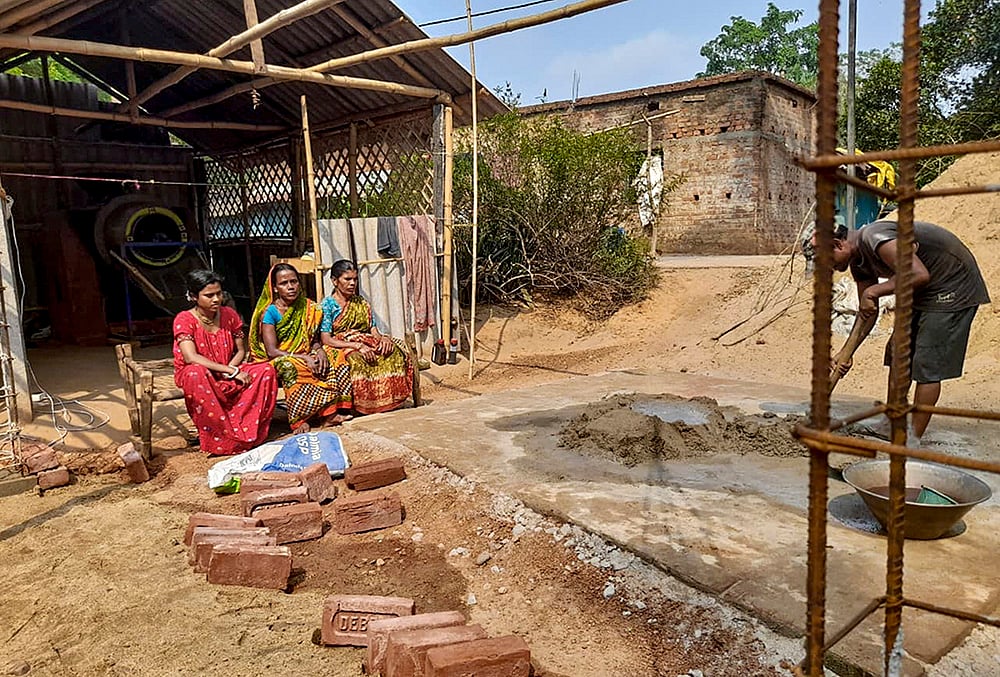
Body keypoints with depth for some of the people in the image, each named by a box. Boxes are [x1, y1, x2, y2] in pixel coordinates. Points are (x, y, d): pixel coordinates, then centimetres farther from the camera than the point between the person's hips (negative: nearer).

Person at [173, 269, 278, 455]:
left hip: (228, 375, 4)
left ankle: (249, 431, -20)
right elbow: (191, 358, -26)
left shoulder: (229, 315, 2)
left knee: (267, 371, -20)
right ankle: (219, 439, -31)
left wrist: (230, 369, -16)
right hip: (198, 376, -4)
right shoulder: (184, 320, -13)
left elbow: (241, 350, 5)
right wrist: (231, 371, -29)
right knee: (196, 373, -40)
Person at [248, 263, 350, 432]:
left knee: (333, 356, -17)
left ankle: (329, 412, -20)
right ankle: (298, 419, -26)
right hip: (276, 361, -5)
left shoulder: (306, 307, 6)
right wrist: (304, 357, -25)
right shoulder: (270, 312, -10)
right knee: (290, 367, -37)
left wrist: (319, 350, -17)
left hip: (304, 356, 5)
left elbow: (314, 339, 7)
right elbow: (272, 351, -17)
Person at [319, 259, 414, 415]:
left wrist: (383, 338, -13)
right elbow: (326, 339, -11)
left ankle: (388, 398, -22)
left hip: (365, 344, 5)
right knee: (356, 359, -40)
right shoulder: (327, 304, 0)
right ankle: (360, 403, -29)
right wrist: (357, 345, -24)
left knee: (394, 351, -24)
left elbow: (373, 330, 14)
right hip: (340, 348, -5)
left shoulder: (361, 302, 18)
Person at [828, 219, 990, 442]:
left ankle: (913, 440, 0)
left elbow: (920, 274, -37)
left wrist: (874, 291, -28)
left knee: (927, 364, -9)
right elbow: (867, 312, 8)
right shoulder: (858, 262, 3)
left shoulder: (875, 238, -27)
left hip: (954, 283, -10)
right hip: (925, 290, 10)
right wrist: (846, 353, 0)